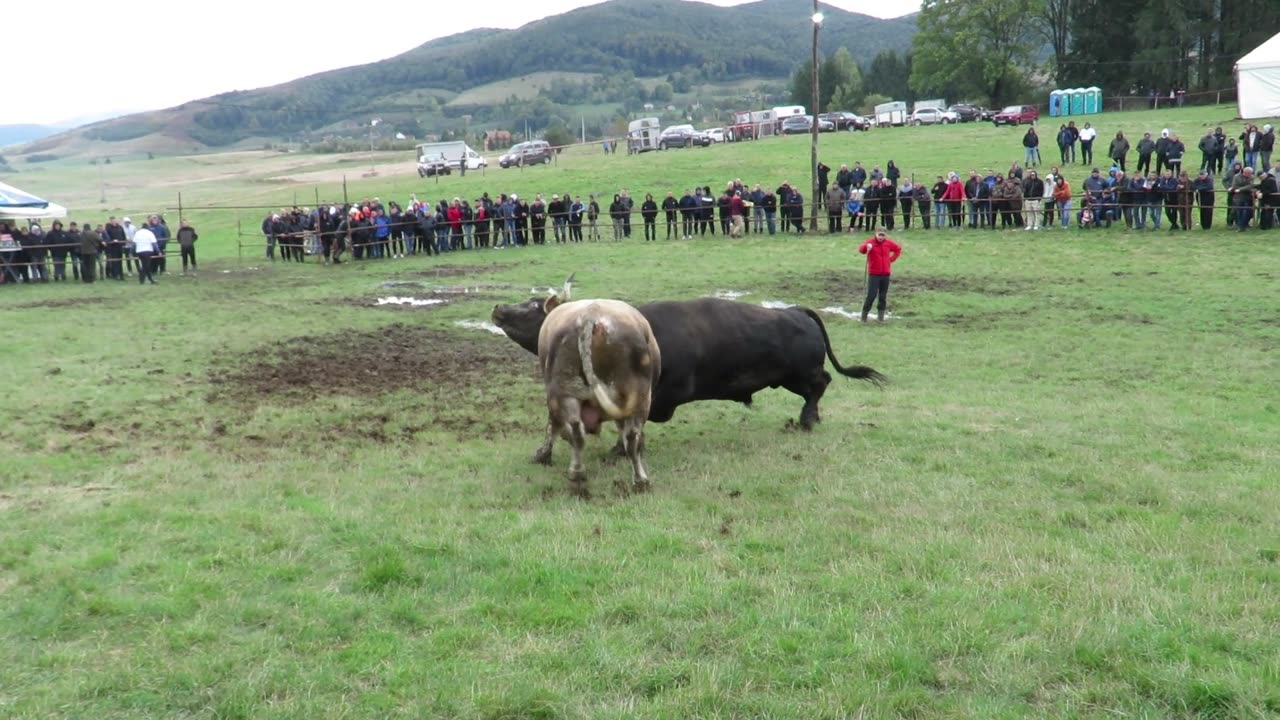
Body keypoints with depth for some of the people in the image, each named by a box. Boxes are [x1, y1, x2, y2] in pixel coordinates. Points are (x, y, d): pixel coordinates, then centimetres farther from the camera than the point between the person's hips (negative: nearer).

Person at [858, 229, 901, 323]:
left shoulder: (888, 243, 5)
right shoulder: (871, 242, -9)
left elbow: (898, 249, 22)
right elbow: (861, 249, -27)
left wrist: (892, 259, 9)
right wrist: (866, 247, -50)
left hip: (885, 274, 4)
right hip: (873, 274, -4)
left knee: (883, 296, 8)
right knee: (871, 295, -10)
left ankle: (881, 315, 16)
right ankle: (864, 314, -2)